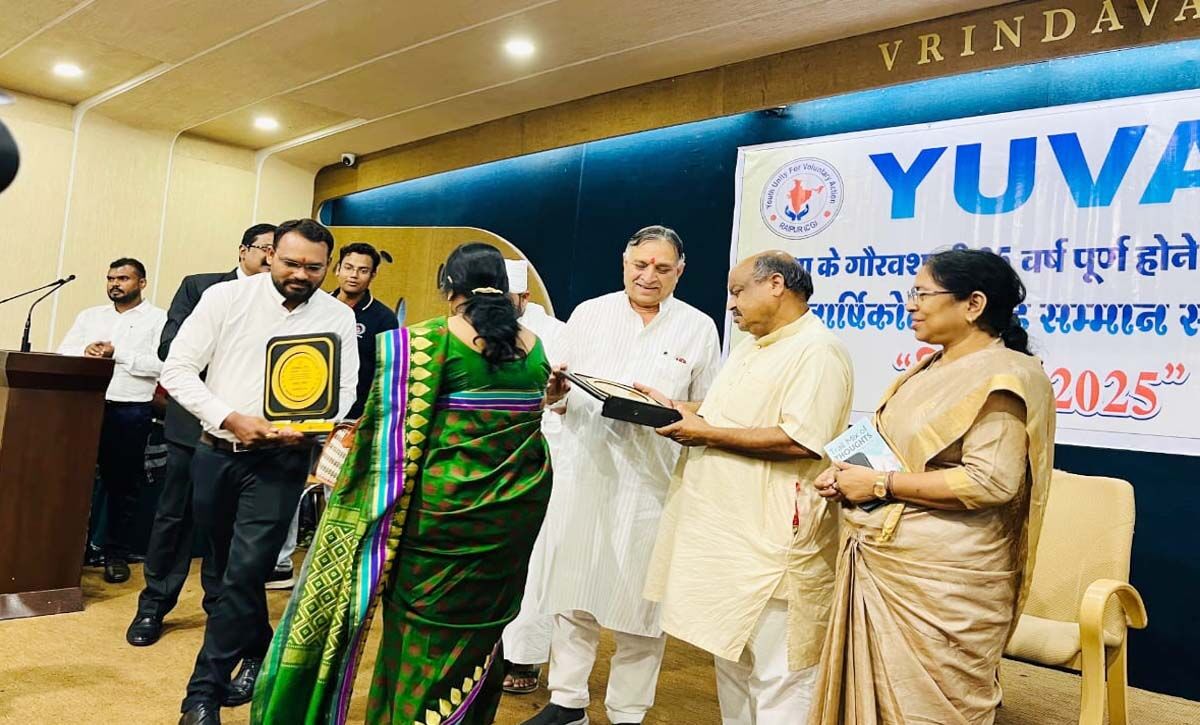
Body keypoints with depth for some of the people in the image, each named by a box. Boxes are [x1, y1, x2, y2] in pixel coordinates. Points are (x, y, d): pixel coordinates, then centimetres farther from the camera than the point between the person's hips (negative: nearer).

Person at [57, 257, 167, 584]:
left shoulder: (158, 318, 1)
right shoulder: (89, 316, 16)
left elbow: (161, 363, -11)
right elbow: (62, 353, 10)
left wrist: (117, 354, -15)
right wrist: (86, 350, -10)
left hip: (130, 410, -4)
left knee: (123, 485, 5)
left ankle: (117, 555, 15)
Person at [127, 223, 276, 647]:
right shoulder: (199, 287, 3)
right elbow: (169, 347, -4)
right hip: (195, 419, 0)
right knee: (174, 513, 8)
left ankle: (219, 602, 25)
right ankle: (154, 605, 22)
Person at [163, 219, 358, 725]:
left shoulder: (339, 317, -3)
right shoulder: (225, 297, -5)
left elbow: (344, 390, 1)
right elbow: (177, 367, -5)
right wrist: (231, 418, -17)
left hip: (281, 460, -2)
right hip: (215, 451, 2)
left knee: (245, 571, -7)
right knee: (229, 565, 15)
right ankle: (257, 653, 39)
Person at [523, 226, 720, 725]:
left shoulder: (699, 328, 5)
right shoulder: (589, 313, 10)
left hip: (652, 480, -1)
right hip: (583, 472, 2)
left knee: (639, 598, 5)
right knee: (573, 589, 9)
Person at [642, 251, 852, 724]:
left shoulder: (817, 351, -14)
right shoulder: (750, 347, 17)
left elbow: (800, 440, -24)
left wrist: (707, 433, -18)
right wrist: (677, 410, 8)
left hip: (773, 542, -10)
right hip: (727, 532, 10)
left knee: (778, 678, 0)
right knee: (731, 658, 19)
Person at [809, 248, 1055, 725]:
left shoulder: (1003, 375, -13)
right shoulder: (929, 369, 15)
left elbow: (990, 482, -23)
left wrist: (880, 485, -18)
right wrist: (849, 479, 5)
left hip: (941, 576, -9)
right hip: (880, 560, 9)